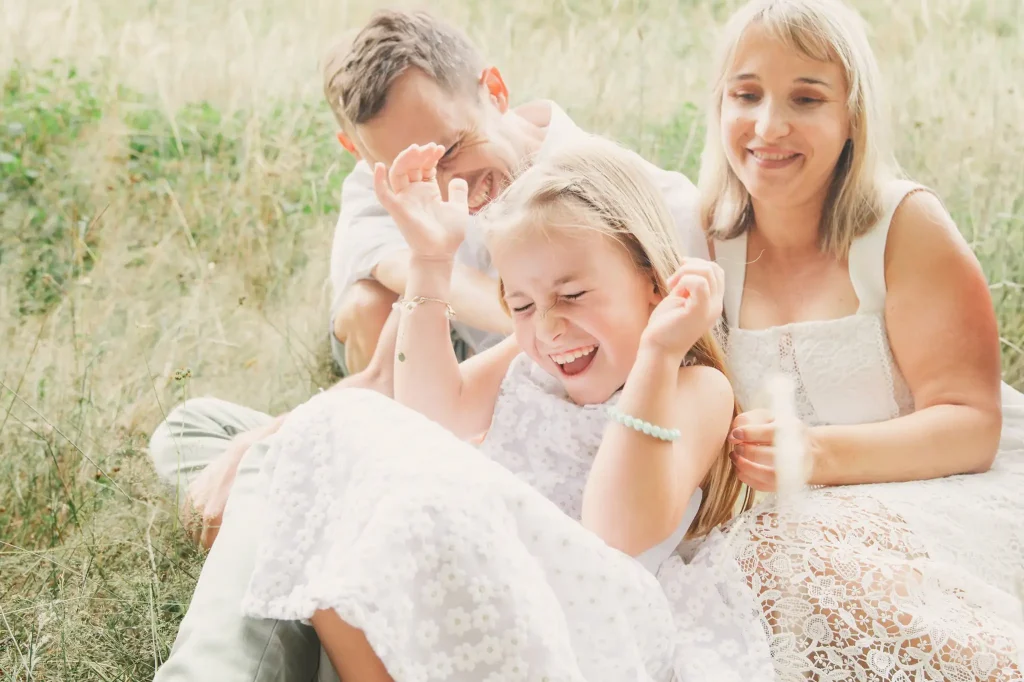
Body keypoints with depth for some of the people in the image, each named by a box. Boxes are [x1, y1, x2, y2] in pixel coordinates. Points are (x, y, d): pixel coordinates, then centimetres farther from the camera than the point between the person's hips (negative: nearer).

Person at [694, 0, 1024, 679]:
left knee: (799, 554, -32)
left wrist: (819, 454, -30)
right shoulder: (707, 246, 4)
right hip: (801, 515, 3)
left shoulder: (906, 224, -8)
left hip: (957, 492, -3)